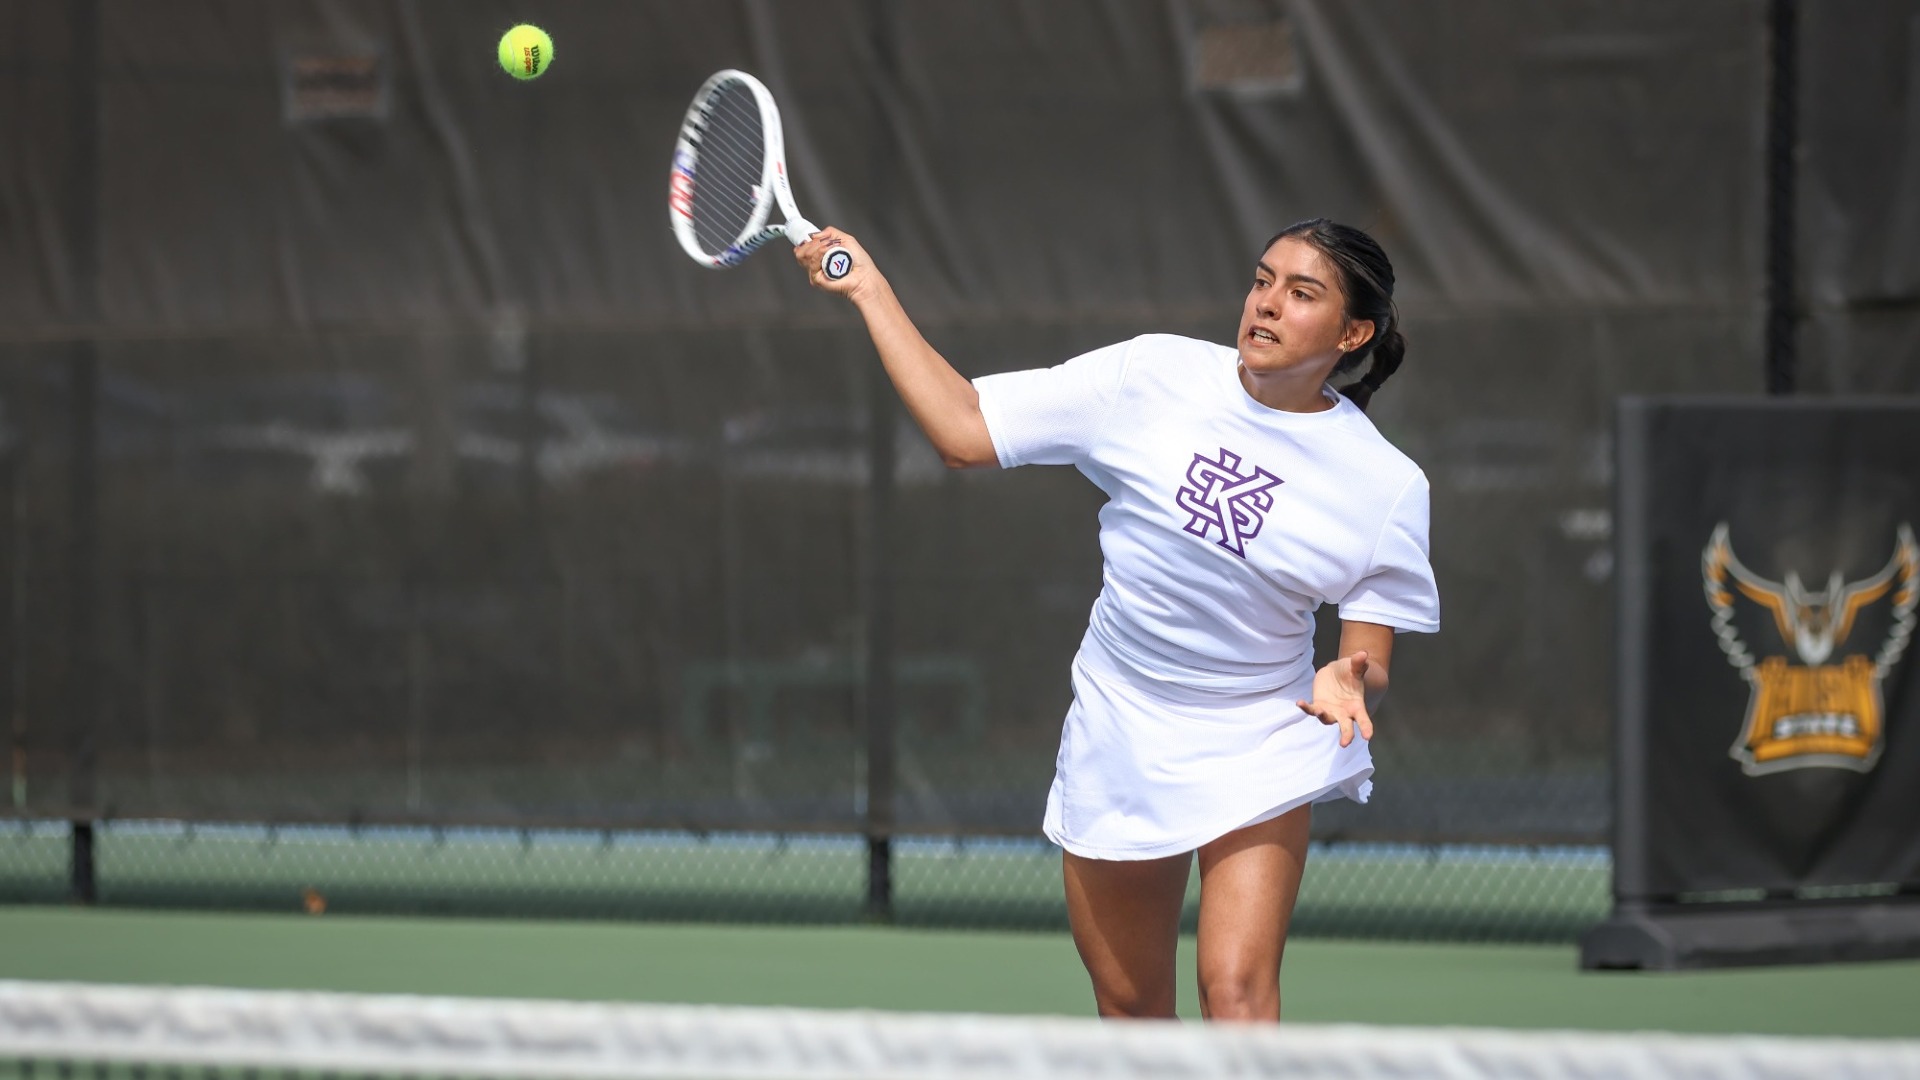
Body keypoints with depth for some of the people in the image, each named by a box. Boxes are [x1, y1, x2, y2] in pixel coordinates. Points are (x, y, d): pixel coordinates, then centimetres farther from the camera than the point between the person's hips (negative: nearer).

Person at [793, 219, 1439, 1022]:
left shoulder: (1387, 485, -9)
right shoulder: (1153, 376, -8)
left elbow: (1369, 663, -3)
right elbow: (963, 431, -5)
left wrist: (1350, 683, -27)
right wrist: (870, 292, -7)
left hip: (1260, 752, -2)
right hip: (1120, 738, 2)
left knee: (1236, 989, -20)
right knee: (1129, 1007, 9)